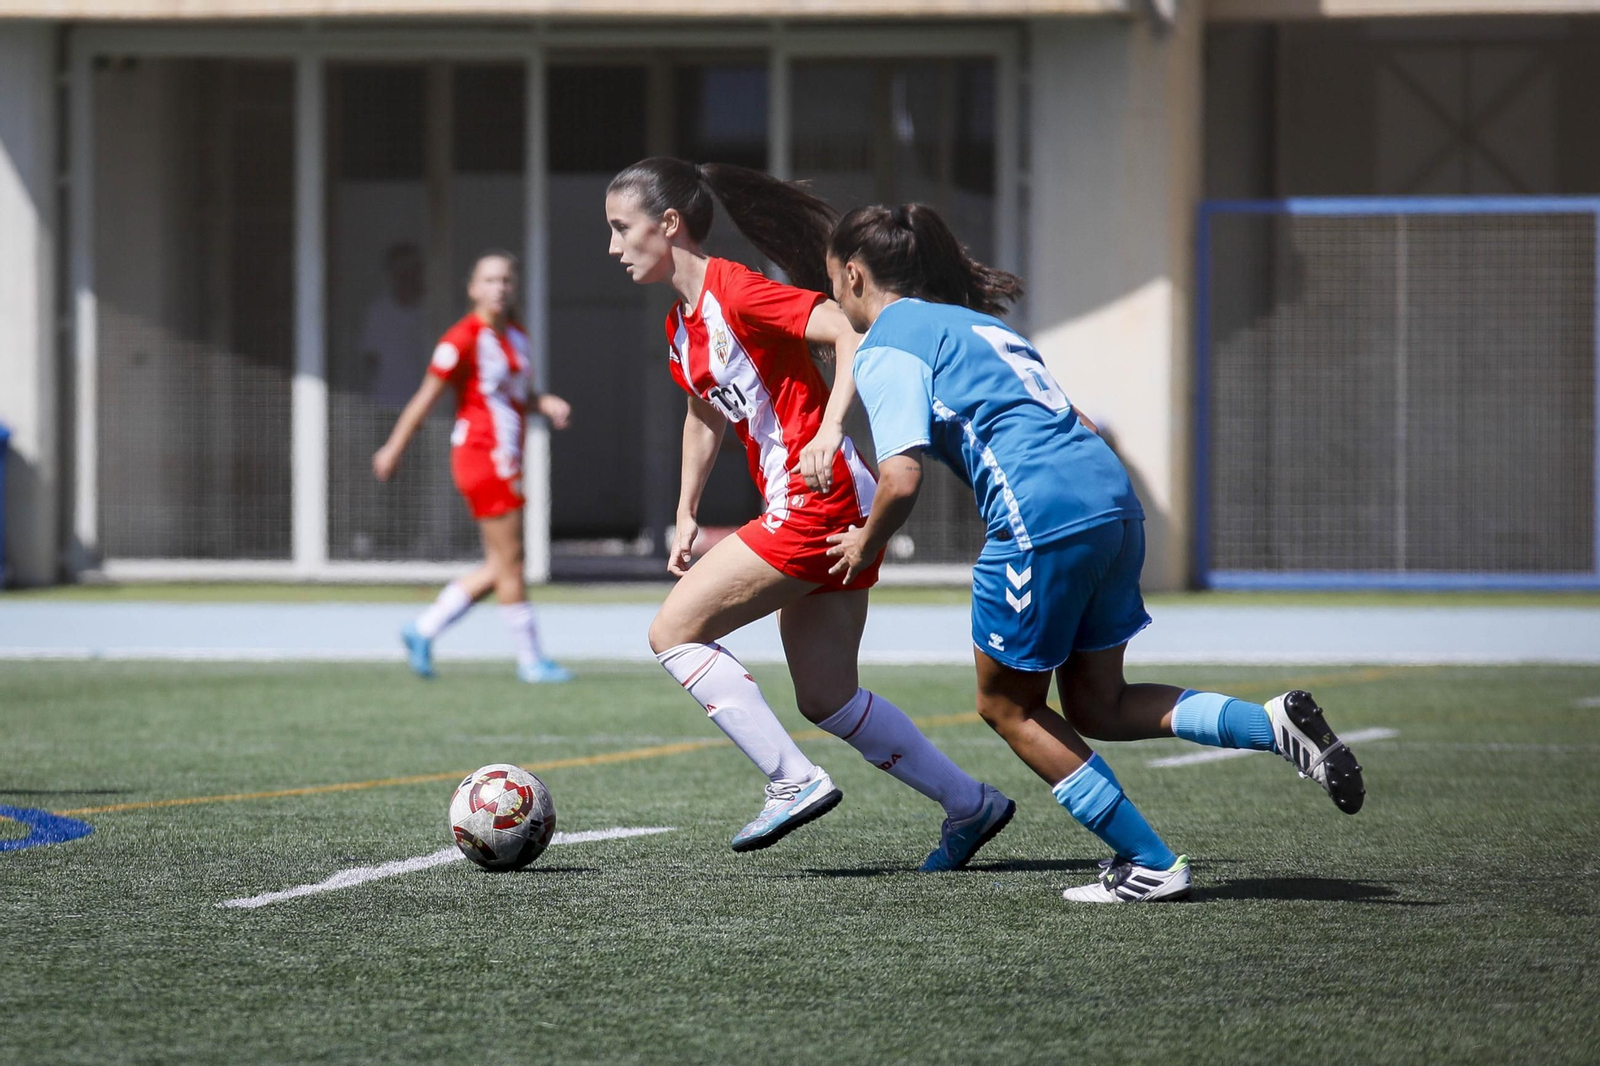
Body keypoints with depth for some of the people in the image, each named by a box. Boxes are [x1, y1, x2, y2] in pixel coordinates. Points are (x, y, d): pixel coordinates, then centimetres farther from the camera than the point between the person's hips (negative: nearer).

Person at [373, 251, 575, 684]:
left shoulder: (517, 336, 12)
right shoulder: (464, 339, -12)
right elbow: (427, 396, -9)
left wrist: (546, 403, 2)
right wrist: (394, 448, -6)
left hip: (506, 461, 9)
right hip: (480, 454, -9)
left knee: (499, 567, 9)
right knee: (510, 560, -5)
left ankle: (423, 631, 19)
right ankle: (531, 660, 1)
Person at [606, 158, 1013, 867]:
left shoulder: (735, 292, -14)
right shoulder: (680, 328, 15)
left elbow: (853, 335, -22)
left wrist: (829, 429, -31)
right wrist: (686, 513, 26)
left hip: (817, 502, -10)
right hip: (826, 515, 10)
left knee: (674, 632, -8)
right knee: (827, 700, 13)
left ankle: (794, 781, -8)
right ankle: (969, 805, 19)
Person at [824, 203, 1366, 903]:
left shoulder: (885, 346, 0)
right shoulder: (972, 322, 26)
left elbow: (902, 480, -12)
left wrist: (866, 545, 6)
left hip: (1042, 517, -8)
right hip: (1113, 497, 8)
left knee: (1007, 706, 10)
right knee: (1095, 706, 18)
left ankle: (1149, 864, 7)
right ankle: (1276, 725, 1)